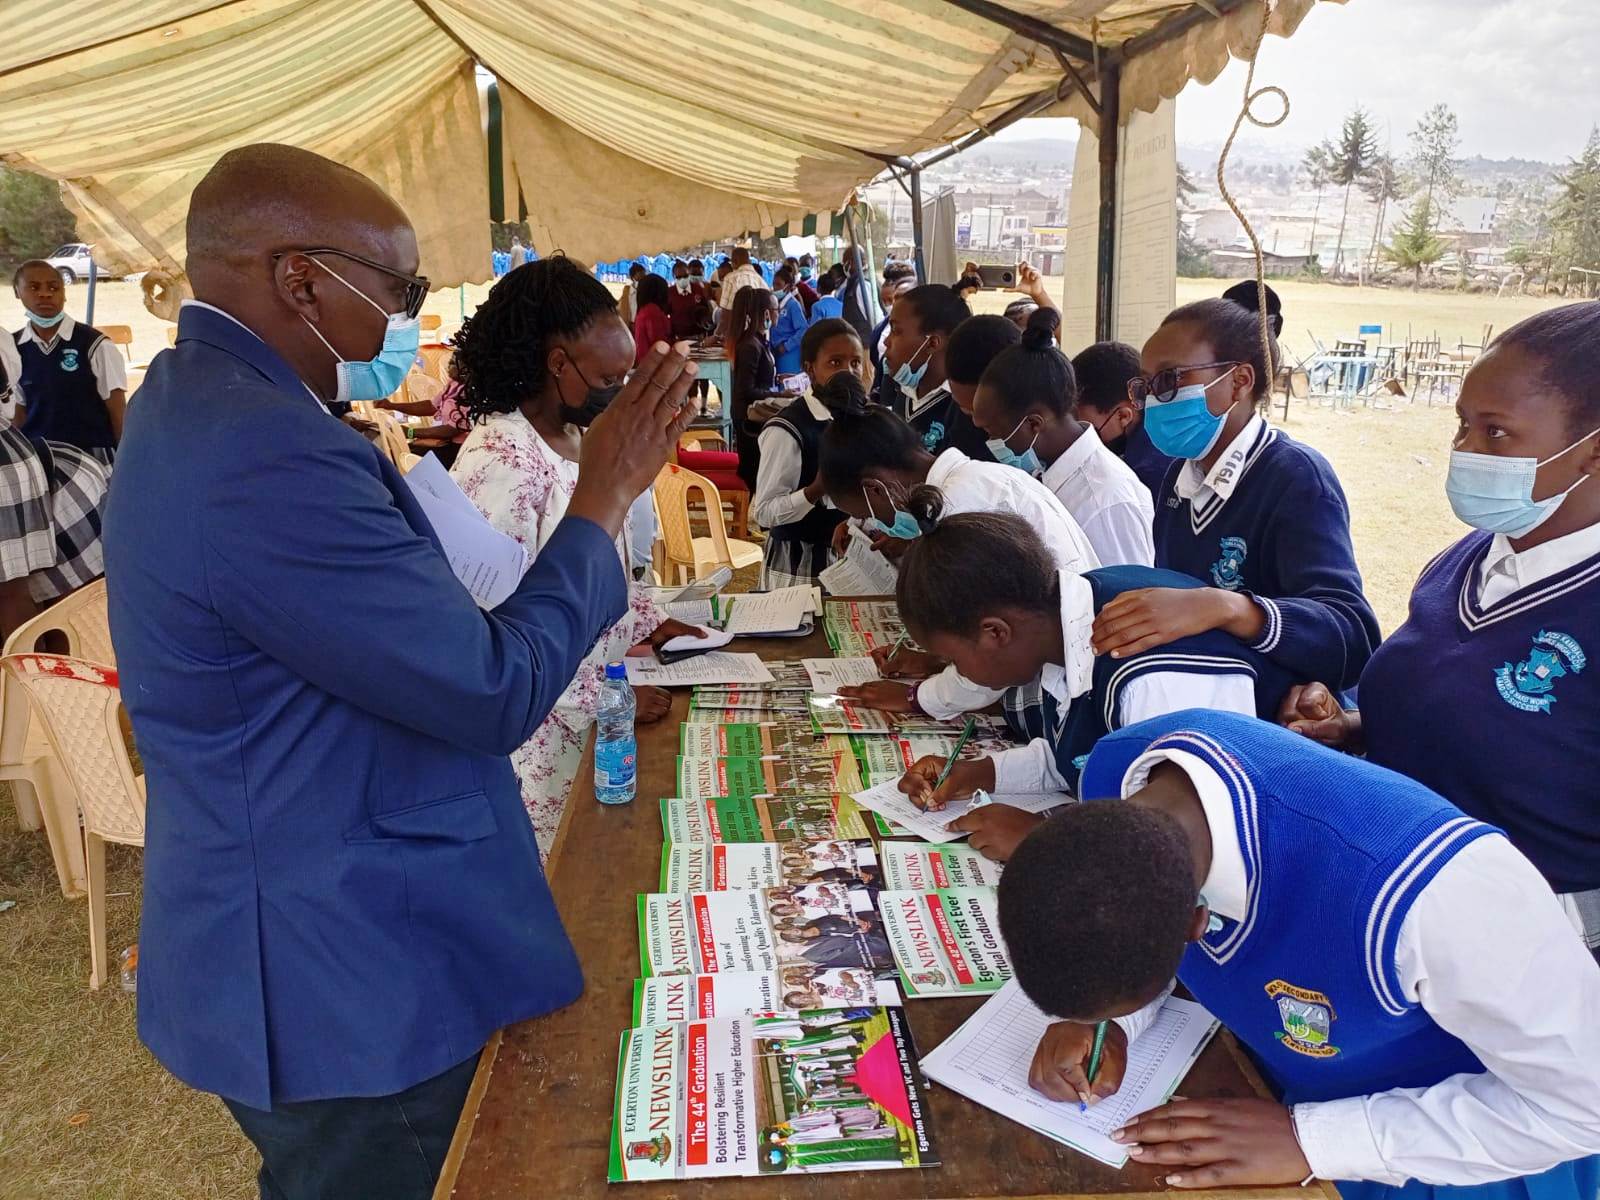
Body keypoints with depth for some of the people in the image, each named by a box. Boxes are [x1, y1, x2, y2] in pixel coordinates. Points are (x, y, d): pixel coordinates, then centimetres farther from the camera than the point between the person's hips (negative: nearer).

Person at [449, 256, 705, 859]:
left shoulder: (574, 436, 5)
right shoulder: (501, 463, -24)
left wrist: (646, 618, 8)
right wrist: (604, 699, -19)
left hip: (595, 710, 8)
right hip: (543, 734, -8)